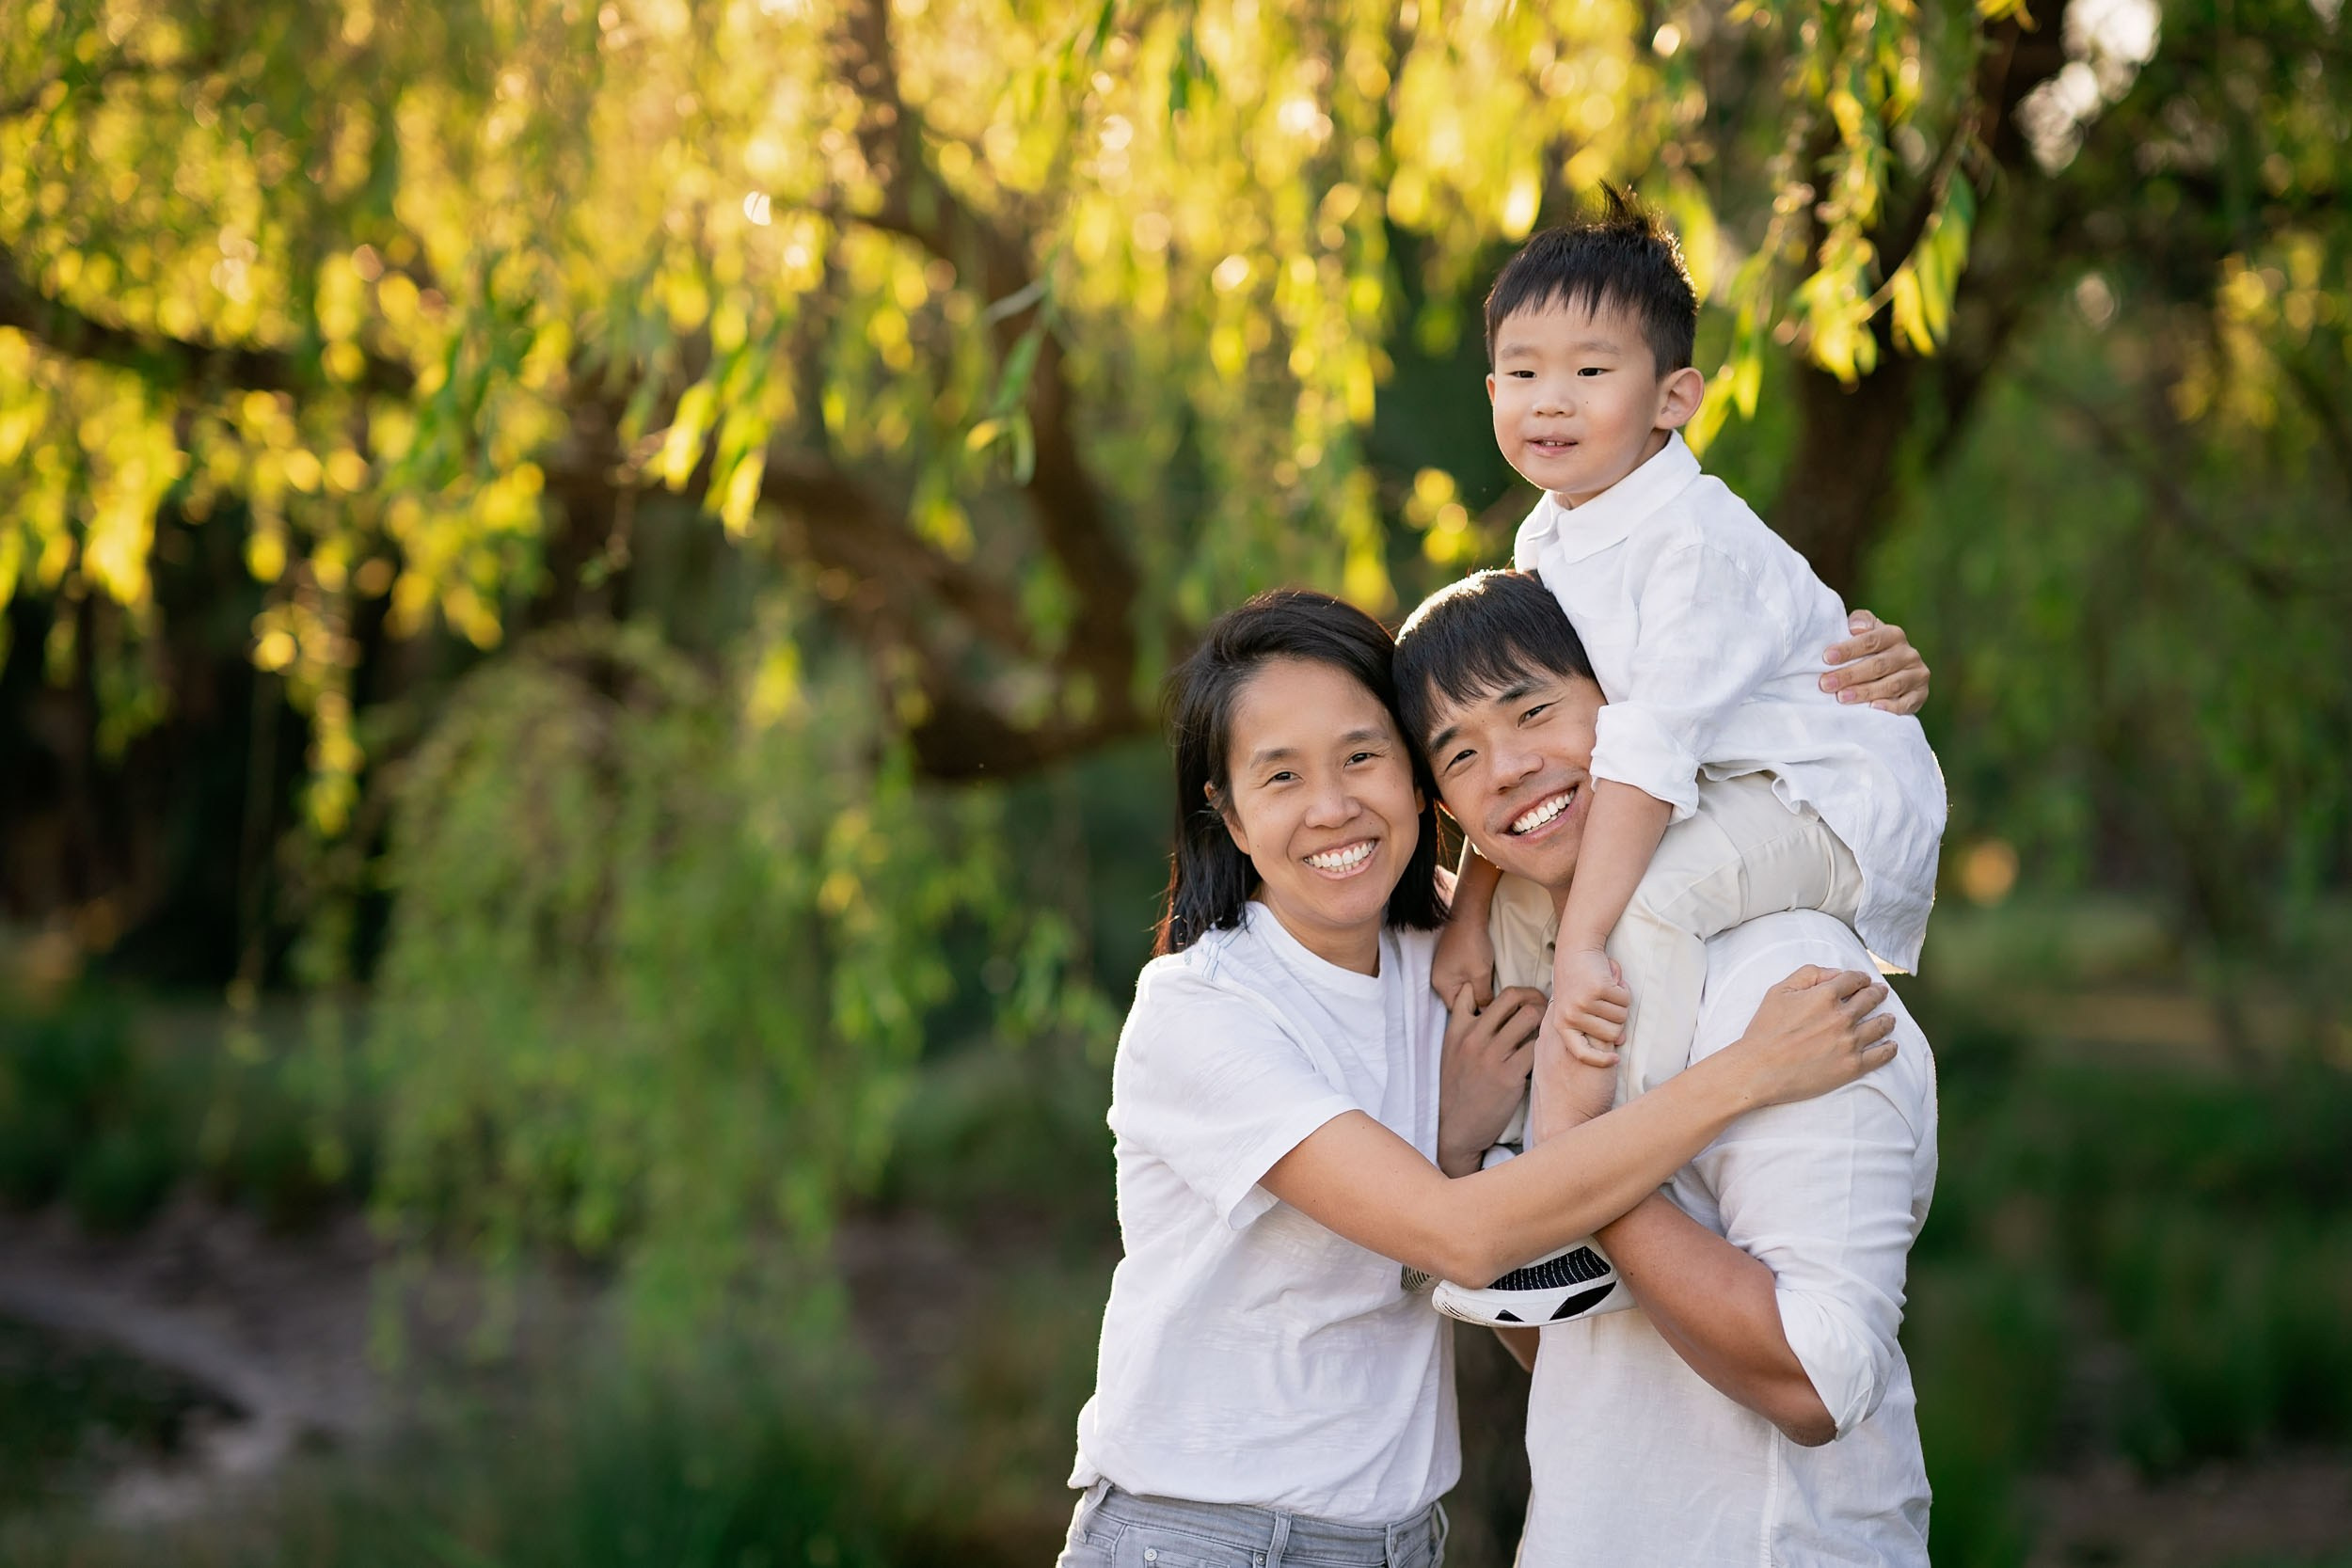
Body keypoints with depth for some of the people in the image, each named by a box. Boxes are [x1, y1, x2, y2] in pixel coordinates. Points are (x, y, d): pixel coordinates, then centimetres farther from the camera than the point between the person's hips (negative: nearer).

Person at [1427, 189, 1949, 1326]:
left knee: (1649, 902, -32)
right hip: (1718, 797, 10)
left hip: (1832, 795, -10)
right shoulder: (1546, 541, 3)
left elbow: (1650, 745, -32)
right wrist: (1471, 915, 0)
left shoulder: (1695, 541, -25)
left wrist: (1582, 940, -36)